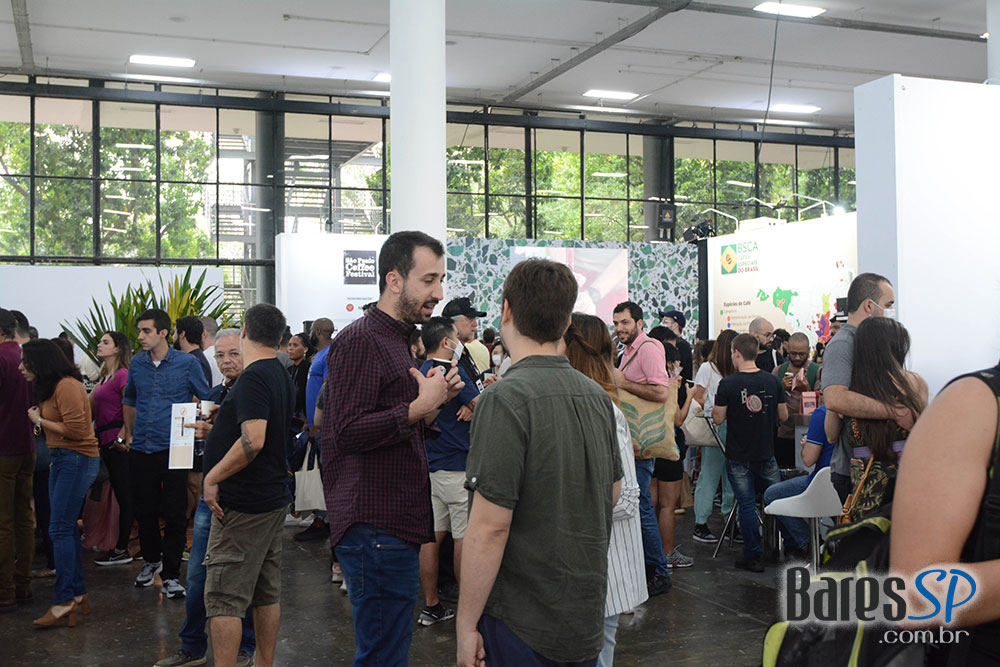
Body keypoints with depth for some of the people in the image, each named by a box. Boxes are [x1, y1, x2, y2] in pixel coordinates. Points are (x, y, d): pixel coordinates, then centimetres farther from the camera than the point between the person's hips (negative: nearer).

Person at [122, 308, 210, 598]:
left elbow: (206, 400, 4)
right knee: (144, 510, 12)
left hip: (173, 449, -4)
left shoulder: (187, 363, -4)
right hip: (141, 450, 4)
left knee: (175, 514, -2)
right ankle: (151, 560, 34)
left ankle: (171, 575, 7)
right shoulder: (137, 363, 8)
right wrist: (129, 434, 17)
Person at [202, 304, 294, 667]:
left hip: (242, 503, -10)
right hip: (274, 497, 10)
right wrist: (218, 426, 24)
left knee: (224, 599, -4)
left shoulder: (253, 378, -17)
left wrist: (213, 477, -20)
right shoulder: (282, 376, 12)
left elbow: (253, 440, -29)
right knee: (268, 593, 14)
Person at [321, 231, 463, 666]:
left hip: (397, 525, 10)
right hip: (376, 527, -10)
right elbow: (347, 432, -23)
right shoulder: (360, 341, -13)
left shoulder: (397, 341, 20)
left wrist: (433, 402, 7)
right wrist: (420, 405, -18)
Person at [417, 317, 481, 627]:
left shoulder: (422, 372, 13)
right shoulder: (453, 371, -14)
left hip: (430, 465, 8)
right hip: (457, 465, -8)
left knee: (432, 536, 10)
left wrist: (469, 406, 3)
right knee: (464, 538, 1)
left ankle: (431, 606, 17)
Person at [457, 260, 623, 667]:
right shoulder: (598, 396, 2)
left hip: (523, 624, -7)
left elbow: (490, 527, -23)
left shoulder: (507, 398, -21)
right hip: (587, 615, 7)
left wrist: (466, 625, -14)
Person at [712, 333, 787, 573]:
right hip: (766, 453, 3)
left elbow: (718, 418, -9)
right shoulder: (772, 381, -2)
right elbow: (783, 416, 6)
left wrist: (713, 408, 10)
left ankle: (753, 557, 8)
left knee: (747, 504, 4)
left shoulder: (728, 384, -13)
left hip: (738, 456, -3)